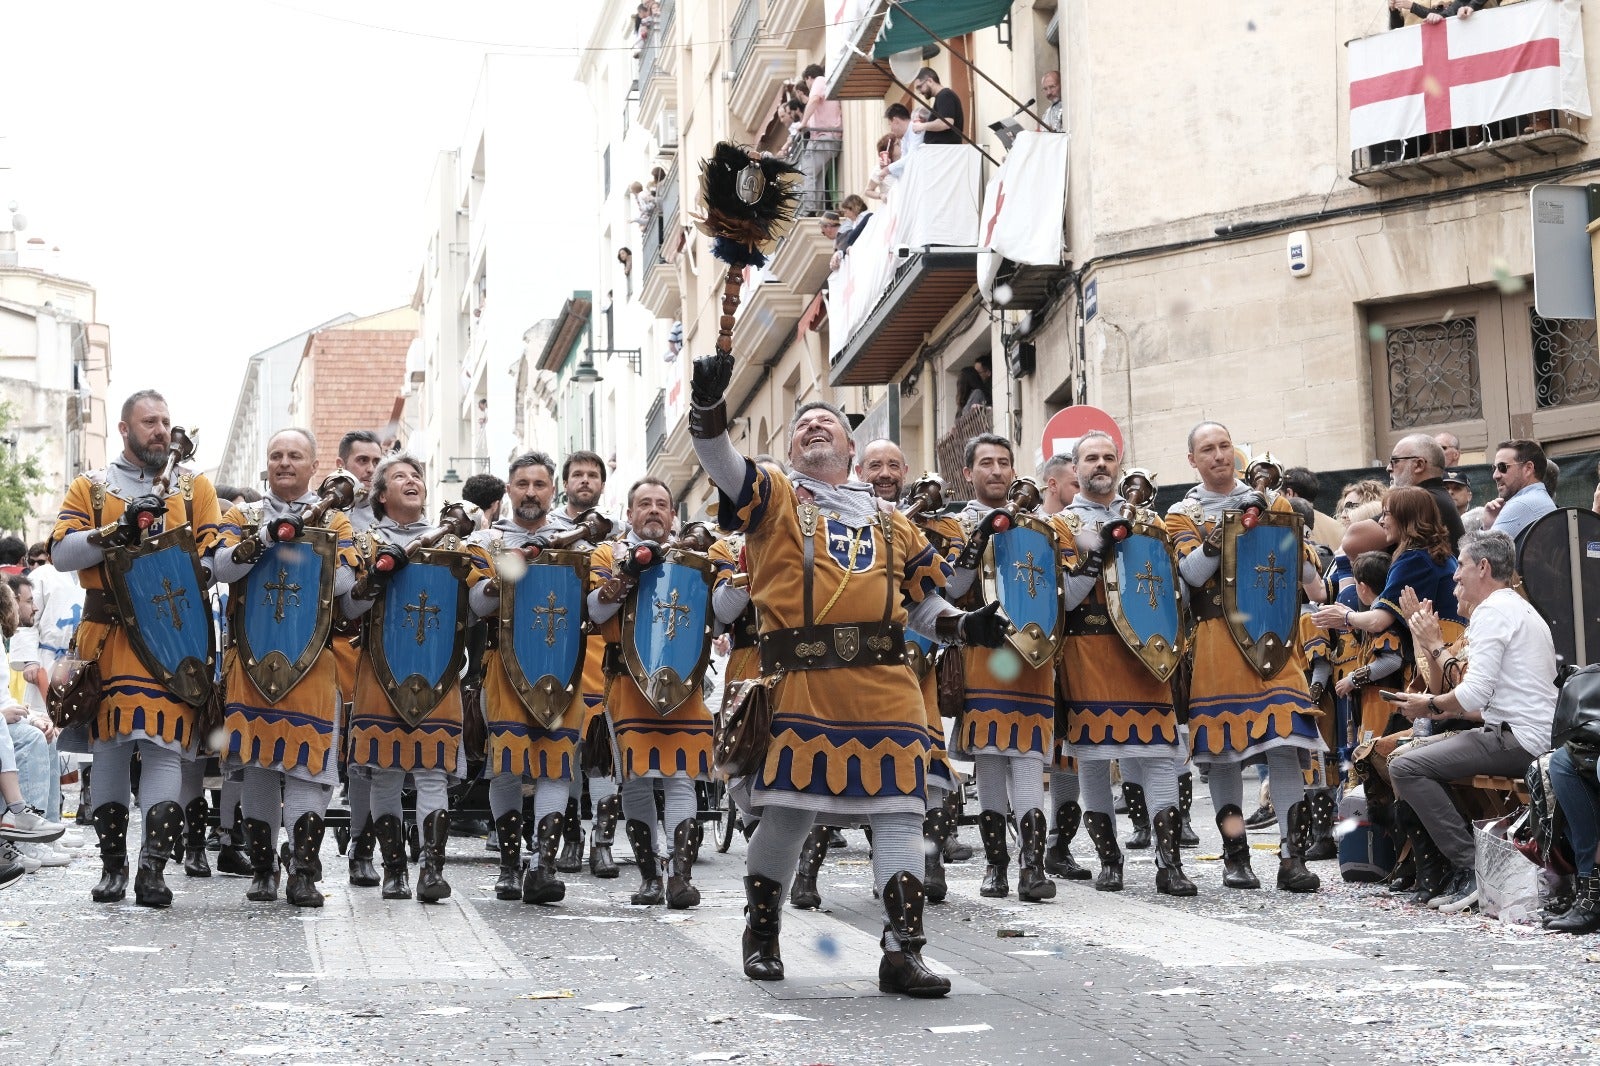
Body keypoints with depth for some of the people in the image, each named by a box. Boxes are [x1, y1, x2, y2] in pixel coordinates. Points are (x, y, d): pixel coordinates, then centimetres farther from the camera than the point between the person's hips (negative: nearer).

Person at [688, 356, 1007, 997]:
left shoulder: (892, 523, 24)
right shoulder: (775, 498, 13)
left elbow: (922, 607, 25)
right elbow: (719, 459, -5)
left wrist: (966, 626, 5)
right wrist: (708, 400, -23)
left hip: (885, 686, 3)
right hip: (801, 685, -3)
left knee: (898, 812, -4)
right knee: (788, 810, 0)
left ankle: (903, 951, 0)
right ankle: (761, 934, 22)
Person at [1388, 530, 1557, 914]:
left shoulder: (1492, 610, -9)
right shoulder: (1521, 609, 23)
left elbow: (1474, 694, -18)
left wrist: (1431, 705, 0)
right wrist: (1443, 698, 13)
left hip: (1517, 739, -11)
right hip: (1537, 735, 11)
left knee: (1404, 767, -16)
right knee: (1414, 753, 19)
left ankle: (1469, 868, -17)